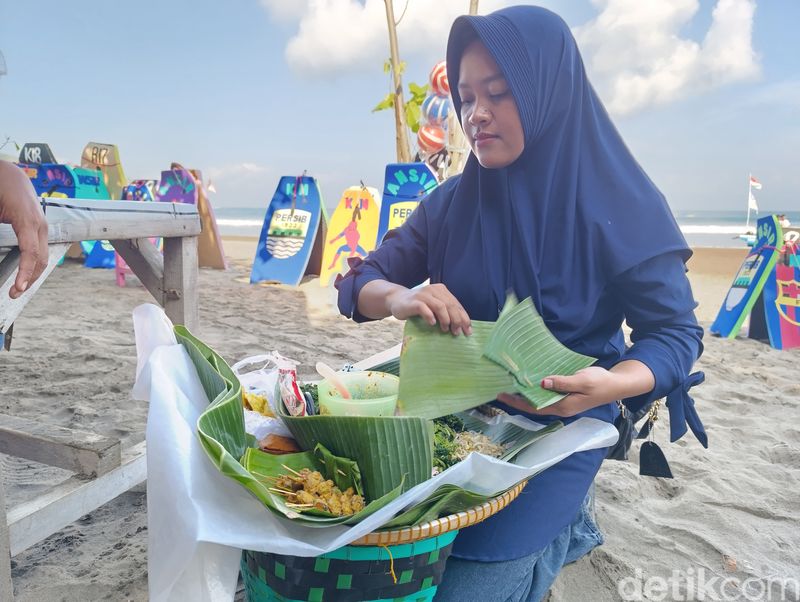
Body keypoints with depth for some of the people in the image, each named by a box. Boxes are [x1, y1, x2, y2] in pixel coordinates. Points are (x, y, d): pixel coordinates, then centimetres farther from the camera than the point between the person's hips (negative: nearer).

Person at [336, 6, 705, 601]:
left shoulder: (622, 209, -14)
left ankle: (563, 522, 18)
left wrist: (613, 384, -31)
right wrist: (399, 297, -26)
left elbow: (675, 332, -9)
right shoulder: (453, 202, -2)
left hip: (562, 427, -4)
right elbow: (360, 281, -1)